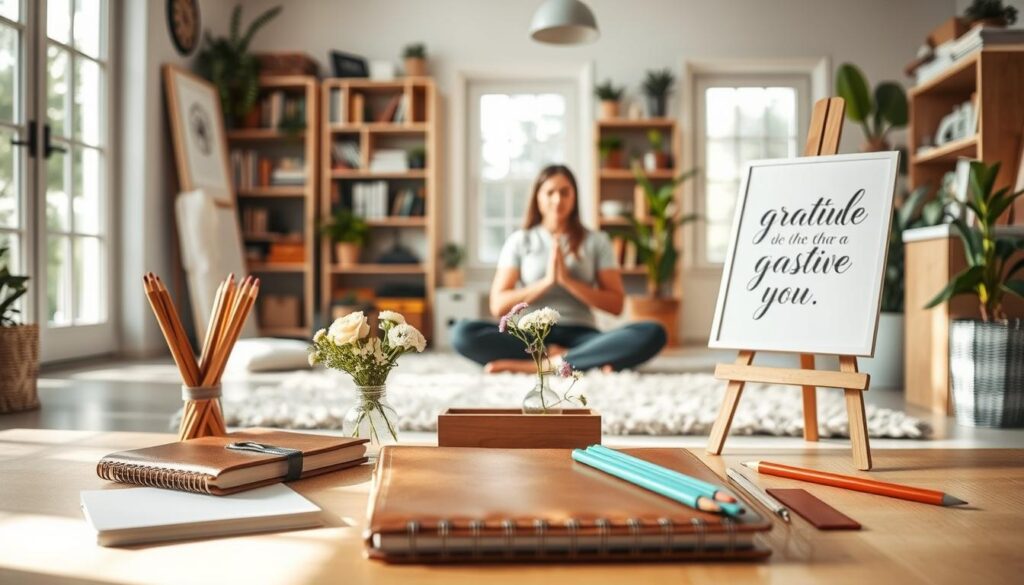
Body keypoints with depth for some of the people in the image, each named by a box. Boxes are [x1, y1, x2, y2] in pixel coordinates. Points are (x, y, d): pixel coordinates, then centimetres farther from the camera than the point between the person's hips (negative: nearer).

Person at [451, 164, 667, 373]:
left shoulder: (597, 241, 11)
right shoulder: (519, 241, 9)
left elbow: (616, 305, 3)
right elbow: (498, 305, 1)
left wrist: (567, 280, -9)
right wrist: (547, 281, -11)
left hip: (579, 336, 0)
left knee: (652, 333, -29)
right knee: (462, 333, -30)